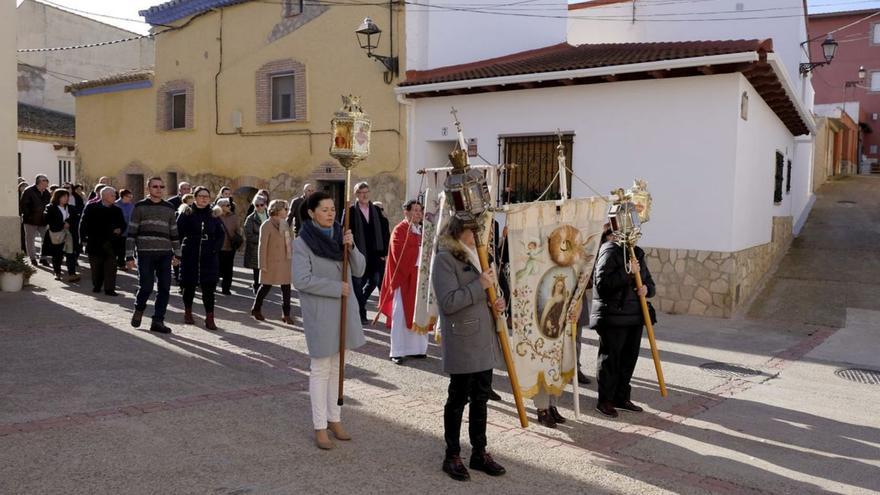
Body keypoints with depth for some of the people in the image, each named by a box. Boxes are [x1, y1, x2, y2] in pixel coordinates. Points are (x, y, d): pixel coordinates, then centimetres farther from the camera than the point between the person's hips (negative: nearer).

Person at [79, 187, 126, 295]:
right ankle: (96, 286, 27)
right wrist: (83, 237, -7)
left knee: (110, 267, -3)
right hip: (95, 243, -1)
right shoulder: (91, 207, -1)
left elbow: (122, 224, 14)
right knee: (96, 267, 10)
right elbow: (84, 223, -1)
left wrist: (120, 229, -8)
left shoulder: (117, 210, 8)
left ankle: (109, 288, 2)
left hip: (111, 243, 1)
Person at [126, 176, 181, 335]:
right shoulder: (140, 207, 2)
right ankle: (139, 309, 24)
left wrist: (177, 254, 16)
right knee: (146, 286, -7)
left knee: (164, 288, 0)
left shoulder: (169, 208, 12)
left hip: (165, 253, 4)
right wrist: (129, 256, -5)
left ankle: (158, 321, 10)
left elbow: (174, 233, 17)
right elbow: (131, 232, -1)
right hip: (145, 253, -3)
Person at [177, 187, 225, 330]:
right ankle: (188, 312, 29)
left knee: (208, 288, -3)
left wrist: (215, 248, 0)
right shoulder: (187, 213, 1)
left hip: (209, 258, 1)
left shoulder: (214, 215, 8)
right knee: (189, 286, 9)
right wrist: (182, 247, -9)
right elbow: (178, 231, -1)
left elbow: (221, 235, 12)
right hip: (190, 256, -1)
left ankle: (209, 318, -1)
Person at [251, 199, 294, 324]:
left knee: (286, 288, 5)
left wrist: (292, 258, 9)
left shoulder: (285, 224, 12)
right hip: (272, 262, -6)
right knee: (266, 286, 6)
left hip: (286, 262, 6)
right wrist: (263, 265, -14)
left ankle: (286, 314, 12)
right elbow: (263, 246, -11)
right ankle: (256, 309, 25)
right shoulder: (267, 225, -9)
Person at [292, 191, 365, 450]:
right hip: (319, 313, -5)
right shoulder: (303, 242, -10)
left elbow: (359, 270, 4)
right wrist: (336, 287, -18)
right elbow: (301, 280, -19)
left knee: (337, 367, 14)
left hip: (344, 310, 6)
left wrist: (351, 247, -14)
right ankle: (320, 427, 11)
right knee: (320, 369, 1)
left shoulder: (340, 235, 6)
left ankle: (334, 419, 26)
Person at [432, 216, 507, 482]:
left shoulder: (477, 255, 15)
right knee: (458, 399, 4)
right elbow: (448, 302, -21)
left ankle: (479, 452, 26)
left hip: (484, 340, 8)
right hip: (461, 342, -8)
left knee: (481, 397, 14)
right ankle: (452, 455, 17)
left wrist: (496, 302, 6)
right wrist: (480, 285, -21)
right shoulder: (445, 258, -12)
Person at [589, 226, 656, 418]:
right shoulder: (609, 251, -10)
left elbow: (649, 281, 21)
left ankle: (622, 397, 26)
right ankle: (605, 401, 13)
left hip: (634, 316, 8)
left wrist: (647, 288, -2)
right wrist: (626, 272, -22)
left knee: (629, 358, 12)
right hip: (612, 317, -8)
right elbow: (602, 282, -20)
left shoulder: (637, 253, 15)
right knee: (610, 358, 1)